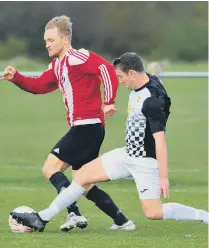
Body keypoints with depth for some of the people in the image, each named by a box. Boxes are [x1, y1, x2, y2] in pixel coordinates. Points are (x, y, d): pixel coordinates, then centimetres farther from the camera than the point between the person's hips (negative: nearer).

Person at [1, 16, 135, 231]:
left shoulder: (77, 58, -12)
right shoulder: (57, 66, 18)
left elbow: (107, 69, -22)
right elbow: (39, 86, 22)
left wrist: (108, 102, -23)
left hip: (87, 125, -10)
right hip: (81, 127, 10)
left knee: (50, 168, -12)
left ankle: (74, 214, -18)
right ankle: (122, 222, 17)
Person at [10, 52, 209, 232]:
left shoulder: (152, 100, -26)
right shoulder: (139, 87, 1)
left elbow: (160, 139, -27)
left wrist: (163, 176, -28)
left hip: (146, 161, -10)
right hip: (128, 154, 10)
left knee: (153, 213, -12)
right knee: (84, 174, 8)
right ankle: (42, 219, 14)